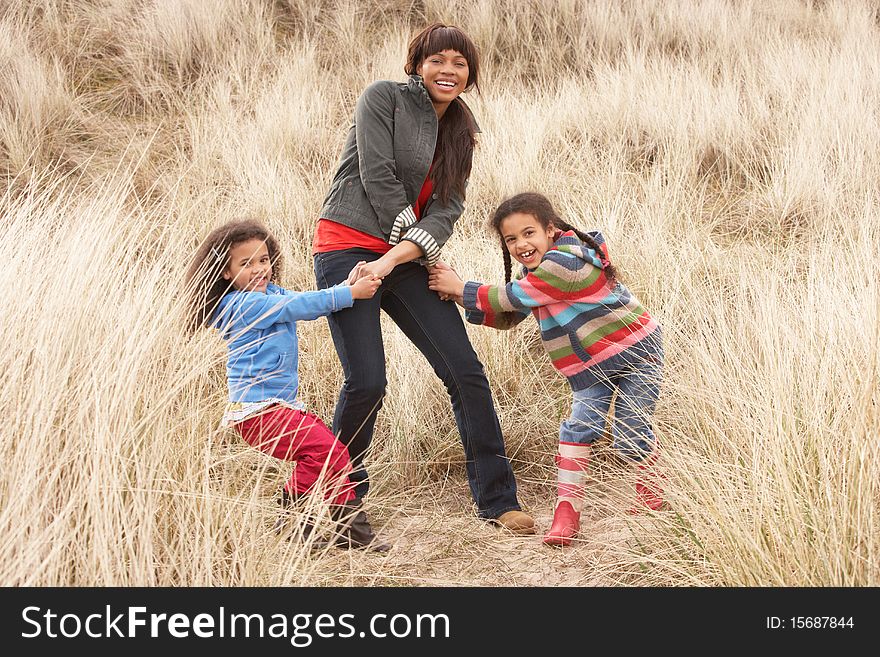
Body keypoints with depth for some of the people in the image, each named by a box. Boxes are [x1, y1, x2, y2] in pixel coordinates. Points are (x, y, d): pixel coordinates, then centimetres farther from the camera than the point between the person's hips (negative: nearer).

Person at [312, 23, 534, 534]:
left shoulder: (459, 133, 15)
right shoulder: (385, 97, -2)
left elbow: (448, 208, 3)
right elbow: (377, 177, -9)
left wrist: (395, 258, -13)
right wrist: (420, 249, -3)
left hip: (406, 258, 6)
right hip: (349, 247, -6)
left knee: (465, 370, -3)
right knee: (368, 381, -15)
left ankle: (498, 501, 6)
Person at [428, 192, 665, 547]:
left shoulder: (565, 262, -28)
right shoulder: (537, 268, 4)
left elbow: (514, 296, -24)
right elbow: (508, 316, 9)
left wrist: (463, 289, -15)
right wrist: (463, 298, -4)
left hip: (635, 351, -8)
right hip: (591, 366, 8)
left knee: (631, 432, -1)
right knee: (579, 427, -7)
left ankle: (650, 486, 29)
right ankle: (568, 508, -8)